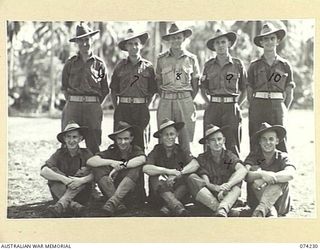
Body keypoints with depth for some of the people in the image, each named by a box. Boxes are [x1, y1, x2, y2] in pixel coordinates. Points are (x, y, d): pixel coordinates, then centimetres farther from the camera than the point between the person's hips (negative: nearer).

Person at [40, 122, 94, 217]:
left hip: (81, 194, -1)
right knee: (52, 171, -19)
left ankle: (61, 205, -37)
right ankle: (73, 205, -38)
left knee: (84, 171, -21)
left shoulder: (86, 154, 1)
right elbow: (43, 172, -17)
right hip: (60, 193, 1)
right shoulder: (59, 154, 0)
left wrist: (82, 180, -34)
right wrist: (63, 179, -31)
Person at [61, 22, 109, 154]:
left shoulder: (99, 64, 8)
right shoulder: (70, 63, 10)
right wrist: (70, 101, 7)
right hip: (73, 106, 0)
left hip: (93, 107, 0)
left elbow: (105, 90, 13)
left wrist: (95, 104, 6)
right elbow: (64, 86, 17)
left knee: (93, 145, 0)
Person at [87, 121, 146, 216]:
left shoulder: (136, 150, 1)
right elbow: (90, 161, -11)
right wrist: (111, 162, -25)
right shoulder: (112, 151, 4)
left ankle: (113, 201, -38)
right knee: (98, 168, -17)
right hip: (110, 191, 2)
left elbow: (142, 159, -26)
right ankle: (118, 204, -31)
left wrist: (119, 167, -29)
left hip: (130, 191, -2)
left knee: (136, 168, -25)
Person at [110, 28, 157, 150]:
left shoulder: (148, 66, 7)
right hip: (122, 107, 1)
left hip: (141, 109, -1)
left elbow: (151, 92, 10)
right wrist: (117, 108, 5)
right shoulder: (120, 66, 8)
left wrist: (144, 108, 3)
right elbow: (113, 91, 12)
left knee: (138, 140, 0)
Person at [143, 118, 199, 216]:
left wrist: (178, 173, -25)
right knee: (156, 178, -29)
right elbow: (146, 168, -16)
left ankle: (167, 206, -39)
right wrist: (169, 171, -21)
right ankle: (177, 206, -50)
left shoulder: (182, 151, 8)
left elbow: (195, 165, -11)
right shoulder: (156, 152, 4)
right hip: (159, 193, -1)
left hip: (178, 190, 1)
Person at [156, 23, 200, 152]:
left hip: (185, 101, 0)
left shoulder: (191, 58, 6)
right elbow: (158, 82, 12)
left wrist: (189, 101, 5)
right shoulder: (162, 59, 7)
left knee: (185, 140, 0)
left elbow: (195, 84, 10)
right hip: (165, 102, 1)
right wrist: (165, 98, 3)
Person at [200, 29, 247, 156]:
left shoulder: (237, 64, 4)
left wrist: (237, 105, 4)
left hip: (231, 109, -1)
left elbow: (244, 90, 11)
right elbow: (203, 89, 17)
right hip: (212, 109, 1)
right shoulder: (209, 65, 8)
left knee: (232, 145, -2)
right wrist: (210, 104, 8)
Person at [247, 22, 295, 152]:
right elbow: (249, 92, 10)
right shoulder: (254, 65, 8)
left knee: (280, 144, -7)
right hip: (258, 108, 0)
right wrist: (255, 110, 4)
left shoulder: (285, 65, 9)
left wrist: (283, 111, 3)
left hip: (277, 107, 0)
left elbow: (289, 94, 10)